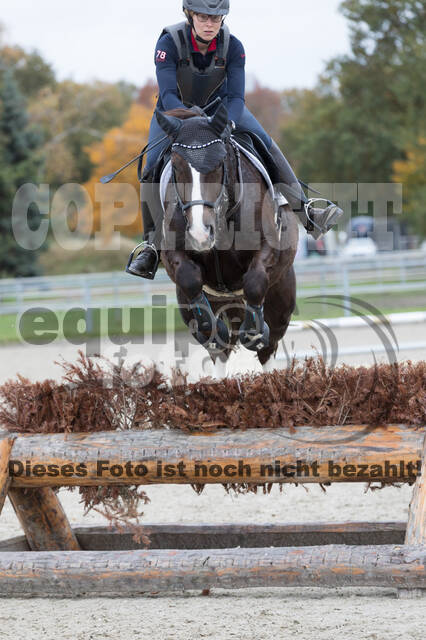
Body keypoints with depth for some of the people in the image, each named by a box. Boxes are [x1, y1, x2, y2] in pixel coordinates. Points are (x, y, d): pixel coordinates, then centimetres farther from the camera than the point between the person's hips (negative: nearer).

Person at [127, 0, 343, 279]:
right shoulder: (169, 43, -30)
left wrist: (228, 123, -47)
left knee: (267, 145, -17)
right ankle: (153, 246, -7)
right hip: (175, 109, -1)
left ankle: (306, 214, -15)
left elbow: (236, 96, -25)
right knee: (152, 171, -20)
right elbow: (168, 94, -35)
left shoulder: (232, 46, -24)